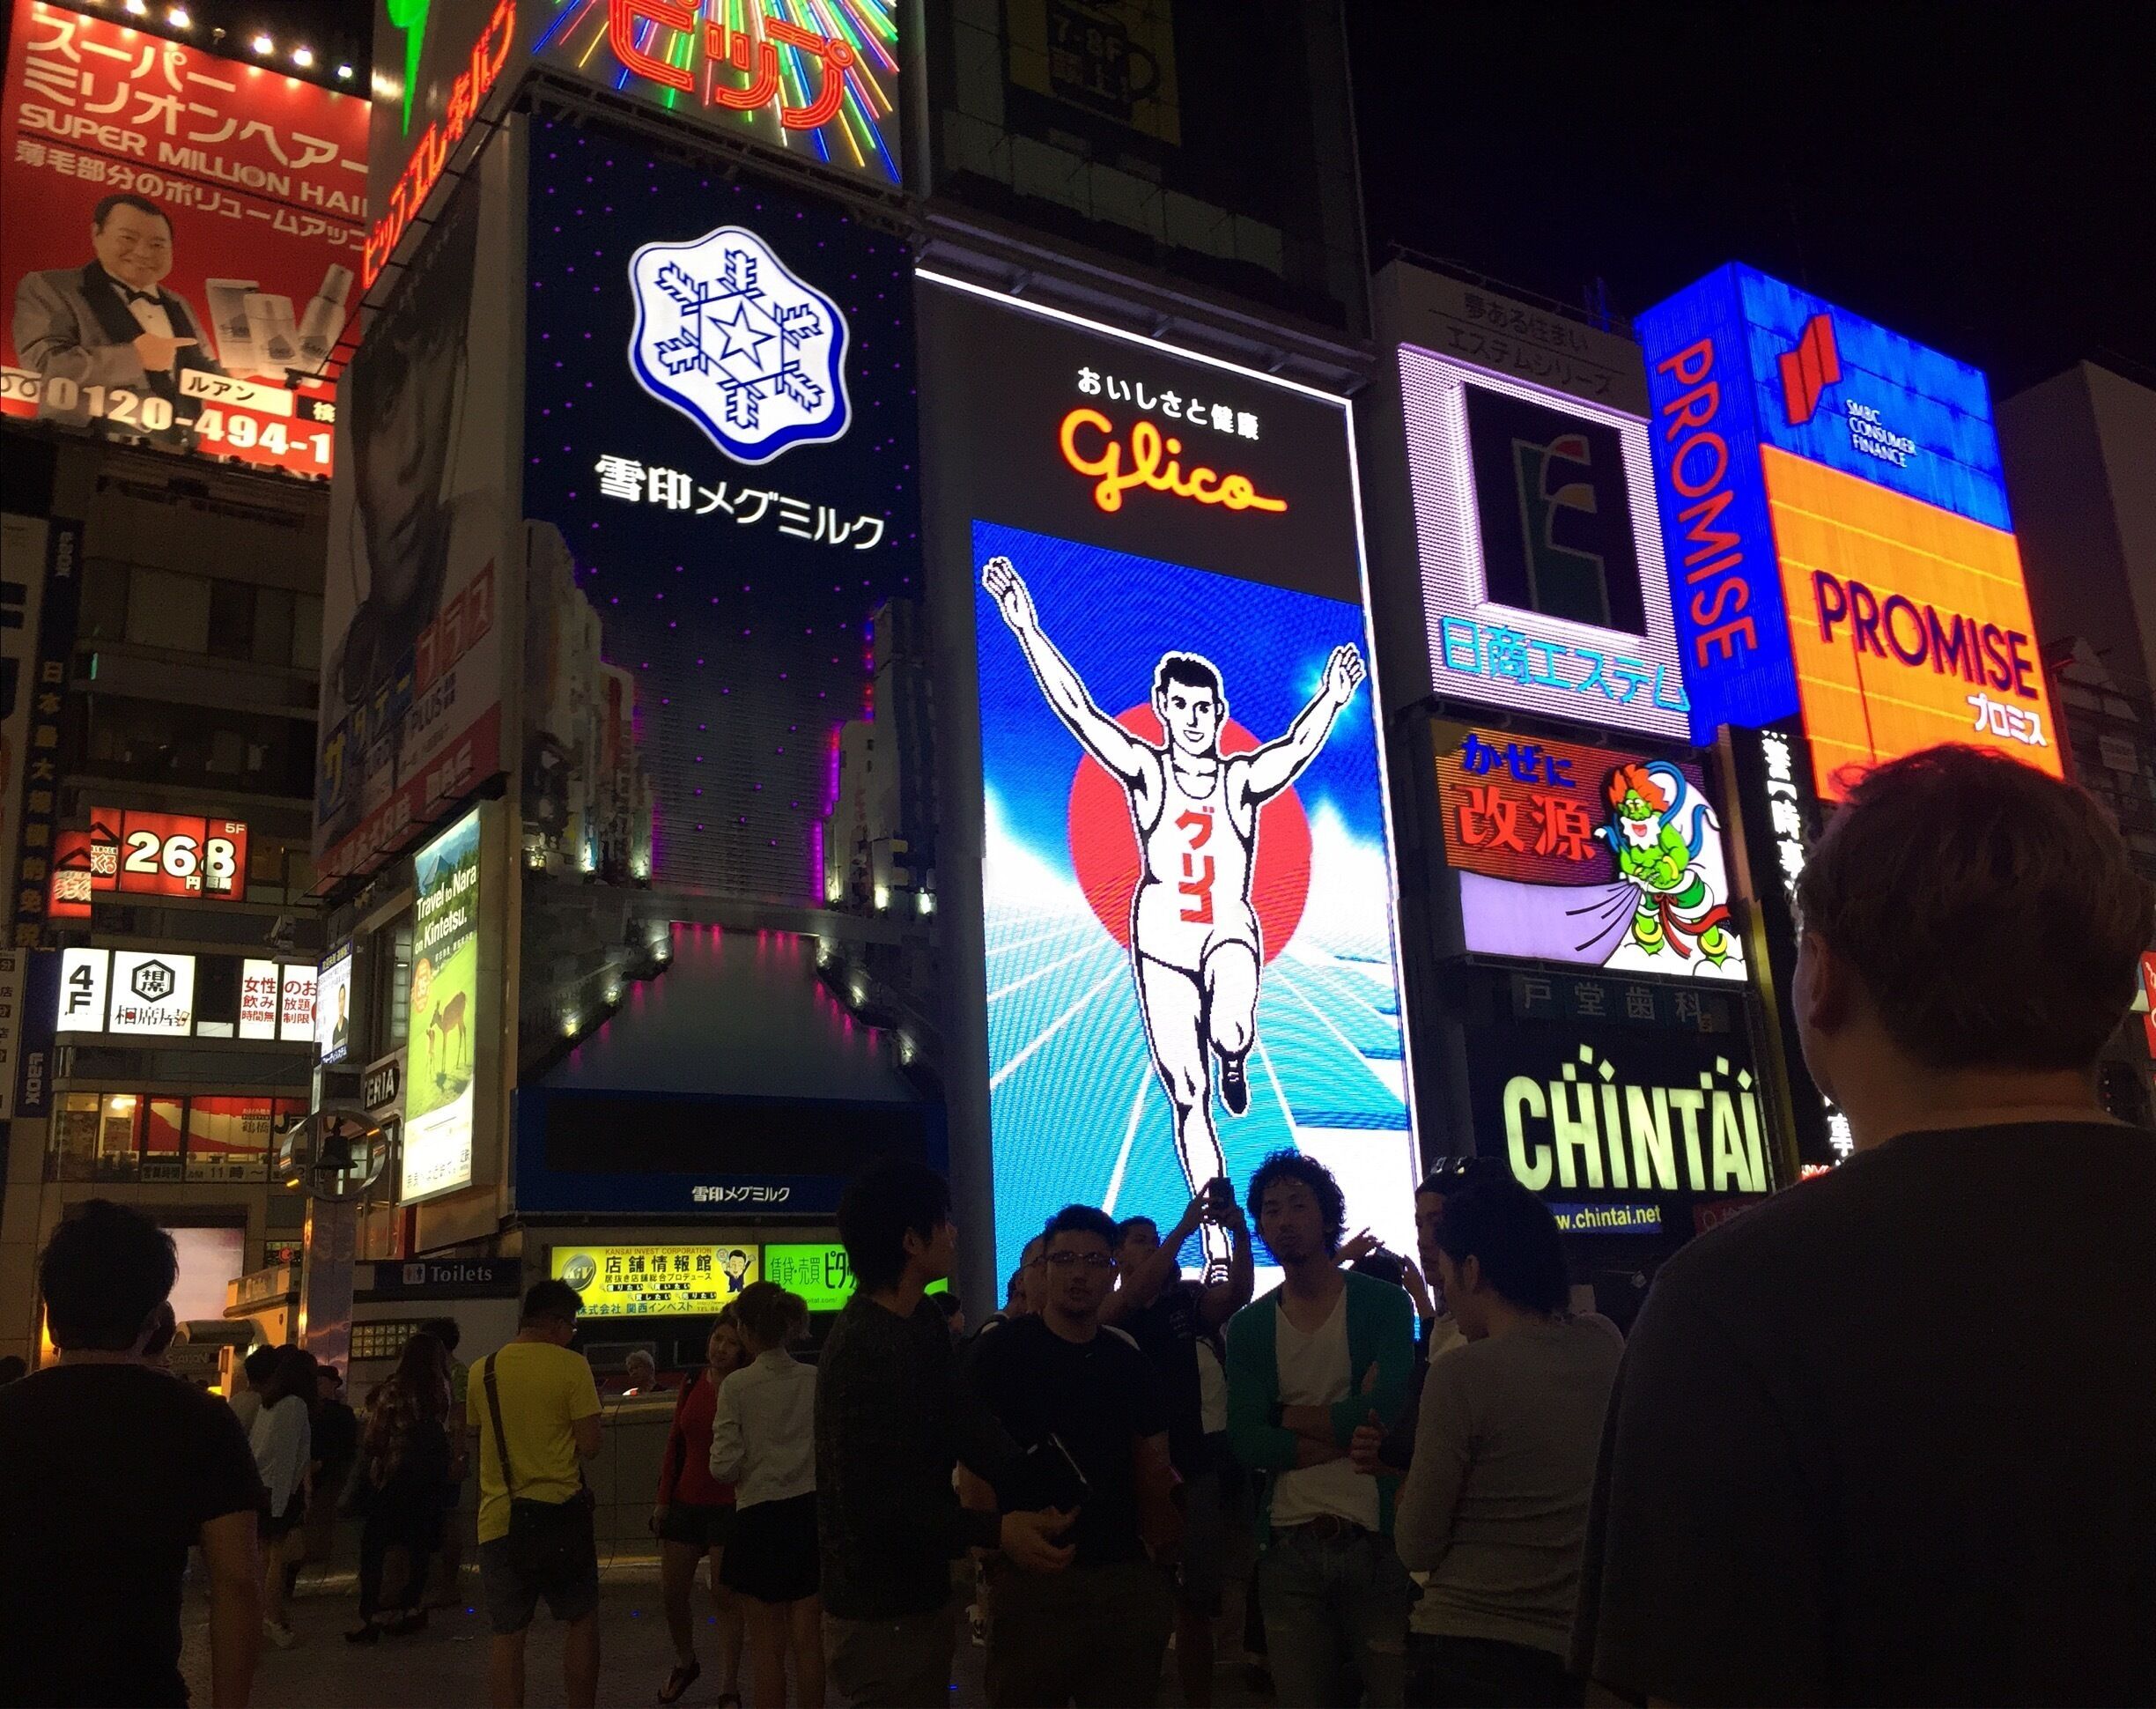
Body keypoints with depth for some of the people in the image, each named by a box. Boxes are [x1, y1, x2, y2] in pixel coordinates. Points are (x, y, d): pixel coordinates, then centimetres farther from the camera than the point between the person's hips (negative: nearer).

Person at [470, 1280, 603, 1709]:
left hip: (499, 1517, 3)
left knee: (507, 1635, 8)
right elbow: (589, 1446, -10)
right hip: (560, 1513, -3)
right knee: (582, 1621, 13)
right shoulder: (571, 1366, -8)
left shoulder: (482, 1371, 5)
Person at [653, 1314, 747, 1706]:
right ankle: (685, 1663, 37)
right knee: (671, 1592, 11)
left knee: (725, 1597, 0)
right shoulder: (692, 1383, 4)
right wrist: (663, 1497, 8)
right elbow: (675, 1443, 10)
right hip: (686, 1501, 5)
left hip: (728, 1505, -5)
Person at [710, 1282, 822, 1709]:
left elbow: (724, 1466, -13)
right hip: (810, 1513, 3)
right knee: (808, 1641, 13)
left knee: (767, 1647, 9)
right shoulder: (816, 1380, -3)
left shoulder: (737, 1386, -12)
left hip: (759, 1518, -3)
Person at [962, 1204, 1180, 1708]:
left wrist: (1156, 1542, -1)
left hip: (1125, 1573, 5)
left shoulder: (1128, 1360, 9)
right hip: (1033, 1576, -4)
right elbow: (974, 1460, -9)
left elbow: (1153, 1460, 14)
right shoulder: (1002, 1351, -5)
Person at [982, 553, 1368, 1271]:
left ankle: (1236, 1063, 8)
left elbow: (1298, 746, -14)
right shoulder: (1145, 771, 0)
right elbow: (1075, 707, -8)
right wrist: (1025, 626, -14)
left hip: (1230, 930, 0)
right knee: (1187, 1098, 1)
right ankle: (1218, 1247, 12)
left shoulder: (1243, 779, 2)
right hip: (1162, 939, 1)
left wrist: (1333, 696, -31)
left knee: (1230, 1033, -33)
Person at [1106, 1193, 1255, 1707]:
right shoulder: (1106, 1310, 0)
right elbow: (1135, 1296, -22)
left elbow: (1237, 1294, -8)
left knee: (1196, 1602, 9)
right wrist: (1185, 1228, -28)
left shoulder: (1183, 1300, 8)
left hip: (1193, 1468, 3)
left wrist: (1240, 1232, -25)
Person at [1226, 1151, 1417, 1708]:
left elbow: (1385, 1409, -15)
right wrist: (1347, 1427, -12)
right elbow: (1246, 1441, -5)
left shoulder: (1384, 1302, -1)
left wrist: (1291, 1417, -5)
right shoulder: (1249, 1327, 6)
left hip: (1377, 1539, -2)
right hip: (1288, 1545, 2)